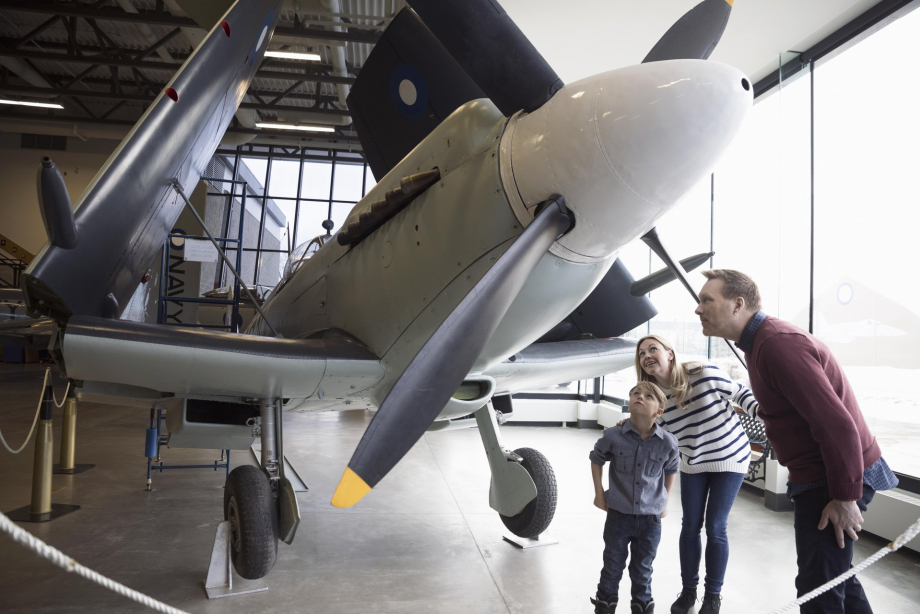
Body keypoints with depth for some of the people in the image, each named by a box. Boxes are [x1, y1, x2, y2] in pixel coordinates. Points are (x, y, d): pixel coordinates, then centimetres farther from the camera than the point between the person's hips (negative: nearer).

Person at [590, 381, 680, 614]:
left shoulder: (668, 443, -12)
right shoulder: (613, 436, -14)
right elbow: (596, 459, 5)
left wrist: (664, 502, 12)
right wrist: (599, 494, 3)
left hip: (651, 519, 1)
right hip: (618, 515, 0)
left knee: (642, 572, 18)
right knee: (612, 568, 14)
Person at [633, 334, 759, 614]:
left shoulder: (703, 373, -23)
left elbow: (739, 393, -9)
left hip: (729, 457, -3)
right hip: (692, 465, 4)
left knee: (715, 527, -1)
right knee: (690, 526, 8)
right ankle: (688, 589, 27)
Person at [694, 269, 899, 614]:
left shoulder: (779, 344, -25)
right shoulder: (760, 342, 8)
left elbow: (837, 423, -28)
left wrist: (845, 498, -22)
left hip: (833, 481, -10)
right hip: (819, 475, 10)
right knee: (834, 574, 24)